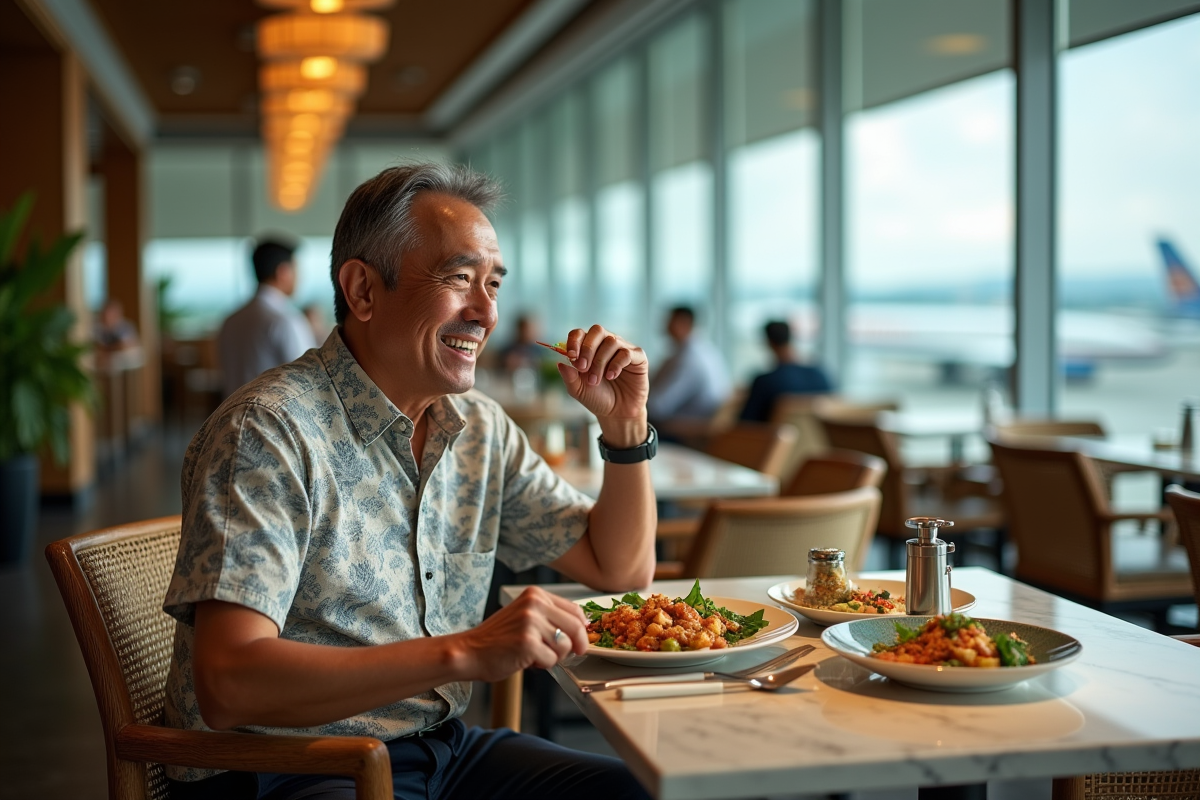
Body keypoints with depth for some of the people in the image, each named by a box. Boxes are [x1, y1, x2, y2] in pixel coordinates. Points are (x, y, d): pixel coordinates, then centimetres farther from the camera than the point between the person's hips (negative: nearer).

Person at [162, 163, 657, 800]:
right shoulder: (266, 433, -17)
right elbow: (227, 687, -27)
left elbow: (619, 568, 14)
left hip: (441, 747, 8)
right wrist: (464, 653, -35)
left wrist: (624, 422, -2)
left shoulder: (480, 428, 6)